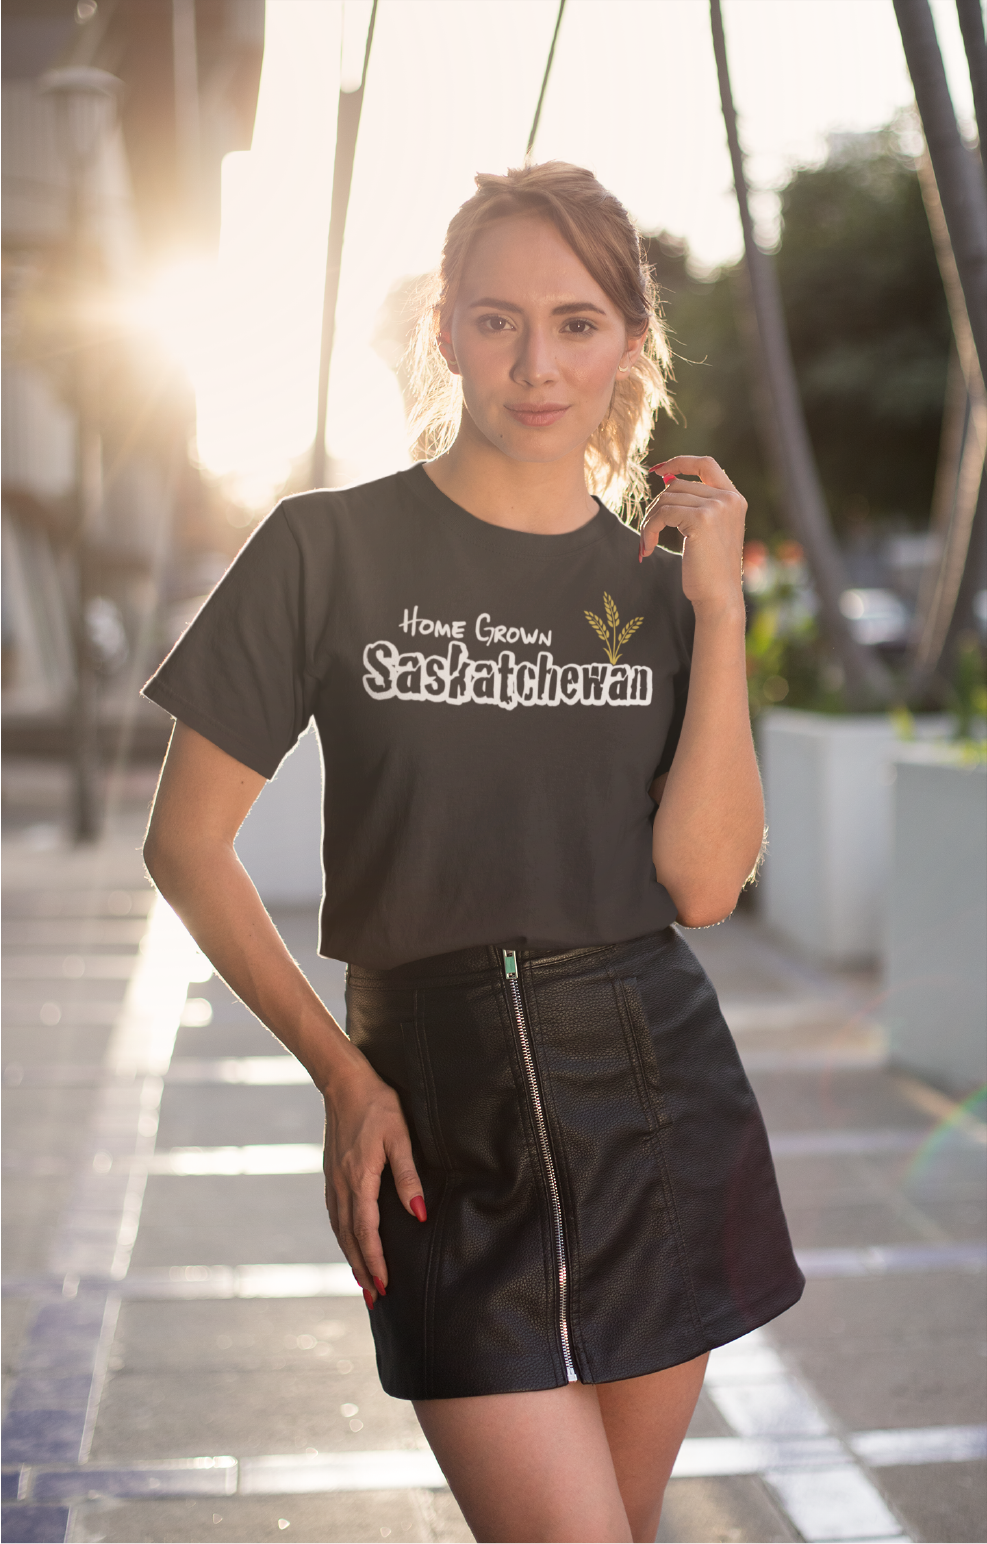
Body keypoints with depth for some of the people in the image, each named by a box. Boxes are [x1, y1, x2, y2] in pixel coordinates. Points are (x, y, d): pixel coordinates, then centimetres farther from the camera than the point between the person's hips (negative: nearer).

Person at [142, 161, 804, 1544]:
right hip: (447, 1122, -3)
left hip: (662, 1099, 3)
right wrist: (338, 1071, -8)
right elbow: (186, 843, -1)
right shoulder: (330, 549, -5)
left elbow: (703, 885, -6)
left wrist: (720, 607, -9)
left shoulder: (659, 584, 5)